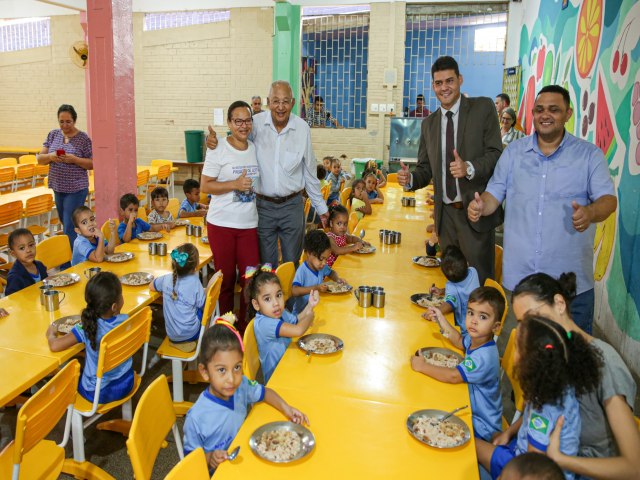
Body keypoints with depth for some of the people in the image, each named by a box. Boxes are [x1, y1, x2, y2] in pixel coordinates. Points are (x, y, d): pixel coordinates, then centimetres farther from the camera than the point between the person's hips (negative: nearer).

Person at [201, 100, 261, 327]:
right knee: (226, 278, 7)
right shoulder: (218, 149, -7)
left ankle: (246, 326, 19)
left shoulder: (255, 148, 8)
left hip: (249, 224, 4)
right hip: (222, 224, -4)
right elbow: (205, 186, -10)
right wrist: (235, 185, -20)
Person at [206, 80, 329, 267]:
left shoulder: (302, 128, -4)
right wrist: (212, 139, -21)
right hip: (263, 205, 0)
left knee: (292, 264, 14)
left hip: (293, 205, 1)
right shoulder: (256, 123, -9)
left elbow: (309, 171, 5)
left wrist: (321, 207, 10)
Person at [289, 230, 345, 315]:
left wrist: (337, 279, 4)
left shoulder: (322, 267, 4)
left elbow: (332, 272, 26)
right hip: (301, 312, -7)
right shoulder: (302, 270, -19)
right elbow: (294, 291, -29)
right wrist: (315, 288, -32)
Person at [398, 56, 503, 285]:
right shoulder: (428, 123, 13)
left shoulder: (483, 108, -1)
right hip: (445, 213, 4)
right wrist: (410, 179, -9)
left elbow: (496, 153, -7)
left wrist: (469, 168, -25)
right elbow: (425, 168, 13)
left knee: (480, 280, -2)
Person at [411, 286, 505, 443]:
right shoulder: (476, 338, -5)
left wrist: (422, 366, -21)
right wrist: (441, 319, 10)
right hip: (473, 411, 8)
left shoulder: (484, 357, -32)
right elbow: (460, 341, 18)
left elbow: (453, 376, -31)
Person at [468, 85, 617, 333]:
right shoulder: (514, 152, 8)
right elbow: (495, 193, 10)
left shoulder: (590, 155, 2)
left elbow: (607, 198, -5)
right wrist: (481, 206, -14)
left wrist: (590, 213, -28)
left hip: (570, 277, -1)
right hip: (518, 275, 2)